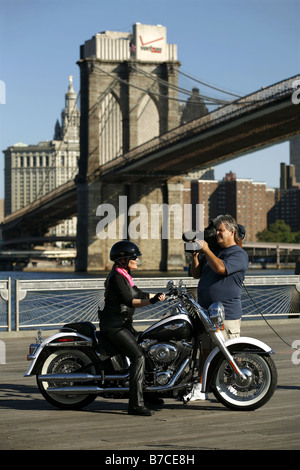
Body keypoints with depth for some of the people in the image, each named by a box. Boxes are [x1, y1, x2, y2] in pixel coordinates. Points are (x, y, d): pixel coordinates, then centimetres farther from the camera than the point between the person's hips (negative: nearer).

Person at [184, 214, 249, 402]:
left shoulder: (239, 254, -6)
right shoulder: (214, 251, 19)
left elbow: (221, 268, -23)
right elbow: (196, 274, 19)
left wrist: (206, 249, -17)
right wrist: (195, 255, 4)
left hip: (228, 313, -8)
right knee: (206, 351, 11)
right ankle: (200, 389, 15)